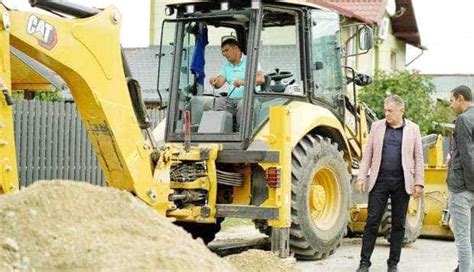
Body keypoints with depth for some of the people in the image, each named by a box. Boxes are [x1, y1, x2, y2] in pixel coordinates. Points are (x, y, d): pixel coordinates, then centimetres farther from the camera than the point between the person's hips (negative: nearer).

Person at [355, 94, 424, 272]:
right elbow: (367, 154, 7)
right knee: (372, 222, -2)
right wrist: (361, 177, 0)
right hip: (380, 181, 0)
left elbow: (418, 158, 5)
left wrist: (419, 183, -1)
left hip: (402, 183, 0)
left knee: (398, 224, 6)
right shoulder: (377, 126, 7)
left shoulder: (412, 129, 5)